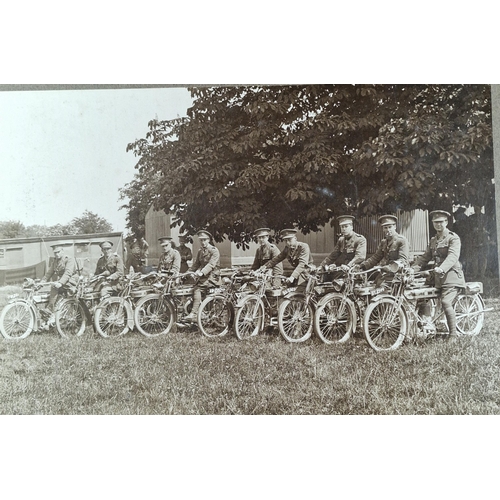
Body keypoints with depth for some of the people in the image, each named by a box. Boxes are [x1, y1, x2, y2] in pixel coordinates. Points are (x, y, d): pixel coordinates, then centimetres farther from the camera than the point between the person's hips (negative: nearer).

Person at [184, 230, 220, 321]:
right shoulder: (200, 252, 18)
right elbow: (196, 264, 16)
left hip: (212, 277, -8)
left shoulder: (214, 251, -7)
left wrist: (202, 272, -36)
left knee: (197, 289, -27)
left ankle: (194, 313, -32)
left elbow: (211, 264, -21)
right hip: (202, 277, 8)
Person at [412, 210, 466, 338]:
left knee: (446, 302, -21)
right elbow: (425, 257, 17)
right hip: (438, 277, 8)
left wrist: (442, 268, -37)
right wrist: (412, 269, 1)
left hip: (451, 275, -7)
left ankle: (453, 333, -14)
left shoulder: (453, 238, -4)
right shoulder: (433, 240, 19)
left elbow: (453, 256, -19)